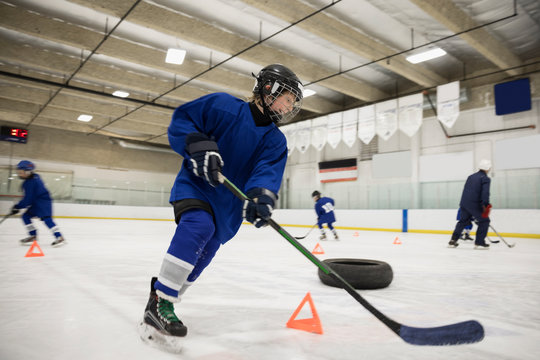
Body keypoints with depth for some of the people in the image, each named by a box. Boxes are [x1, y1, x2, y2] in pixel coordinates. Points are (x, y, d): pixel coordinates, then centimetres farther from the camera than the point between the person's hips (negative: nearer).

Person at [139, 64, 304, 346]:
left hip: (228, 204, 5)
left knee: (203, 254, 7)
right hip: (194, 185, -5)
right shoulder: (223, 106, -10)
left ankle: (164, 297, 29)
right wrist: (199, 145, -27)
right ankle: (158, 302, -21)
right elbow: (181, 119, -8)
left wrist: (261, 196, -37)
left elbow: (268, 171, -16)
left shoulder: (276, 142, 1)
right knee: (198, 226, -31)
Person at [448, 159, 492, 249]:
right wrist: (486, 206, -22)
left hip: (464, 203, 7)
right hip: (474, 204, -7)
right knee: (484, 221, 8)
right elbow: (485, 193, -18)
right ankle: (479, 242, 6)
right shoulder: (485, 179, -4)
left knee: (463, 221, 18)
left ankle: (453, 241, 15)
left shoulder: (471, 177, 19)